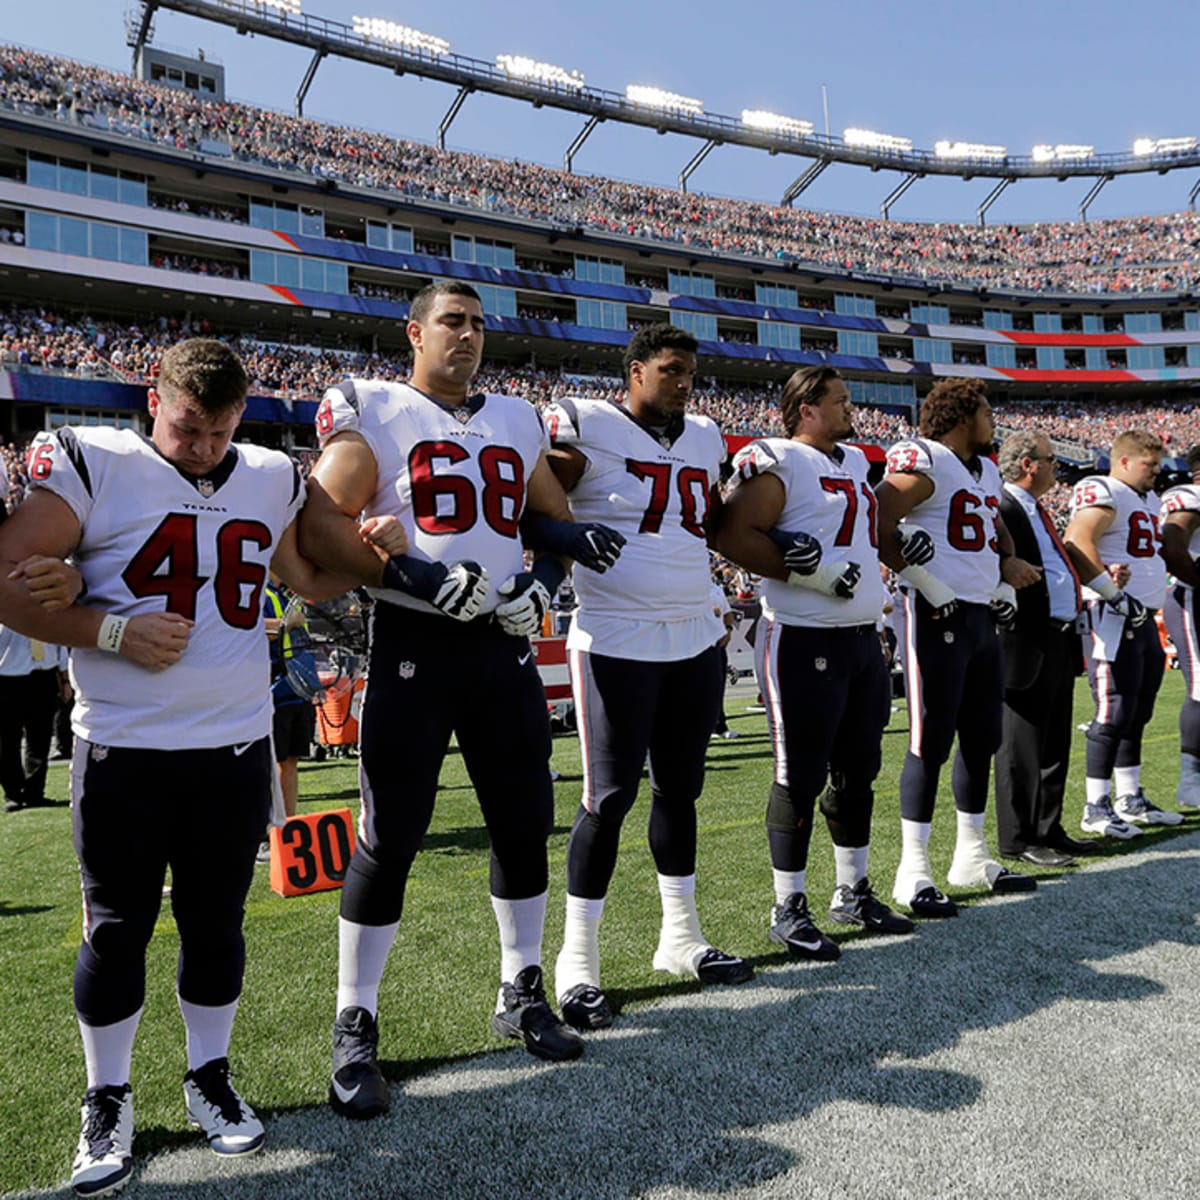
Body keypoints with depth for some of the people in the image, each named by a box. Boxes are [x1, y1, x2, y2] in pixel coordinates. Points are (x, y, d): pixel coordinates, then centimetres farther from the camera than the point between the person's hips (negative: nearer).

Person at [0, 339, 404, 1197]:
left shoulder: (272, 481, 8)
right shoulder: (94, 467, -6)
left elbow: (312, 579, 21)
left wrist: (370, 548, 3)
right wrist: (114, 630, -17)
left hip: (237, 748, 3)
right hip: (123, 752, -3)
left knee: (216, 922, 13)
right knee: (118, 927, 8)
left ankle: (210, 1079, 33)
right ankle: (108, 1102, 28)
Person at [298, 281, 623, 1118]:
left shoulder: (518, 421, 15)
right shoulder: (375, 413, -1)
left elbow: (557, 522, 20)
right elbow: (321, 526, -11)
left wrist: (544, 581, -1)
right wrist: (418, 576, -21)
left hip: (503, 643, 6)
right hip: (413, 641, -5)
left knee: (526, 823, 10)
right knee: (391, 838, -3)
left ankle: (522, 995, 30)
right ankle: (356, 1028, 14)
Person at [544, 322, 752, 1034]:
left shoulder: (706, 439, 15)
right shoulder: (585, 426, -6)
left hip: (695, 641, 7)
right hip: (617, 642, -6)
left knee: (680, 788, 15)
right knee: (610, 798, -4)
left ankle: (681, 936, 30)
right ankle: (578, 962, 10)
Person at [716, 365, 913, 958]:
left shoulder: (854, 462, 18)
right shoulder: (777, 463, -11)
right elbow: (735, 535, -22)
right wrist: (812, 572, -23)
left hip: (864, 637, 9)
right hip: (804, 641, -9)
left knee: (858, 770, 15)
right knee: (801, 776, -2)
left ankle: (853, 892, 31)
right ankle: (788, 909, 11)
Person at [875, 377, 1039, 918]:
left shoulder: (986, 471, 19)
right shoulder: (923, 462, -11)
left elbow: (1000, 535, 32)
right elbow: (878, 526, -21)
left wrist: (1006, 576, 14)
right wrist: (925, 583, -19)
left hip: (982, 616, 9)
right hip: (936, 617, -9)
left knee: (982, 738, 13)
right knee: (931, 743, -7)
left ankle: (972, 857, 26)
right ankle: (913, 870, 2)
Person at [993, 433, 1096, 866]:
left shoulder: (1037, 511, 19)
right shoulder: (1001, 510, -12)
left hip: (1061, 642, 10)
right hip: (1028, 643, -10)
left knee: (1055, 744, 15)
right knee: (1023, 746, -1)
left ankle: (1048, 830, 25)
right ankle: (1019, 839, 8)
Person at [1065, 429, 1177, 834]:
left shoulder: (1148, 498, 21)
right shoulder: (1103, 493, -12)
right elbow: (1076, 545, -26)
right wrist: (1116, 596, -24)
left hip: (1144, 618, 10)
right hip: (1114, 619, -10)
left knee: (1138, 713, 15)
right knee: (1115, 713, -8)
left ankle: (1130, 800, 26)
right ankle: (1096, 809, 0)